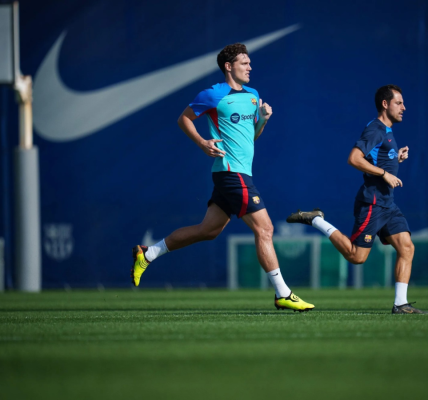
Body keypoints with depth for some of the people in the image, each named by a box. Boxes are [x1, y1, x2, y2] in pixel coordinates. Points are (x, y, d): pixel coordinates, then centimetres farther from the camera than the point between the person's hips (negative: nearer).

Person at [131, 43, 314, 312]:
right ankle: (282, 294, -7)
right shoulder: (214, 95, -7)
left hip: (241, 173, 9)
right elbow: (184, 119, 1)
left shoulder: (253, 95, 16)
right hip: (231, 171, -9)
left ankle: (147, 255, 22)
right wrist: (202, 143, -13)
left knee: (208, 230, 13)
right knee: (264, 229, -10)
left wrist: (263, 119, 3)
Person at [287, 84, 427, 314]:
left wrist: (397, 158, 16)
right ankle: (315, 220, 6)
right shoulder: (375, 130, -11)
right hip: (371, 202, -9)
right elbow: (354, 159, -23)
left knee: (407, 248, -3)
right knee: (356, 256, -7)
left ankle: (400, 304, -5)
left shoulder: (387, 132, 19)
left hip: (387, 204, 9)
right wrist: (384, 173, -22)